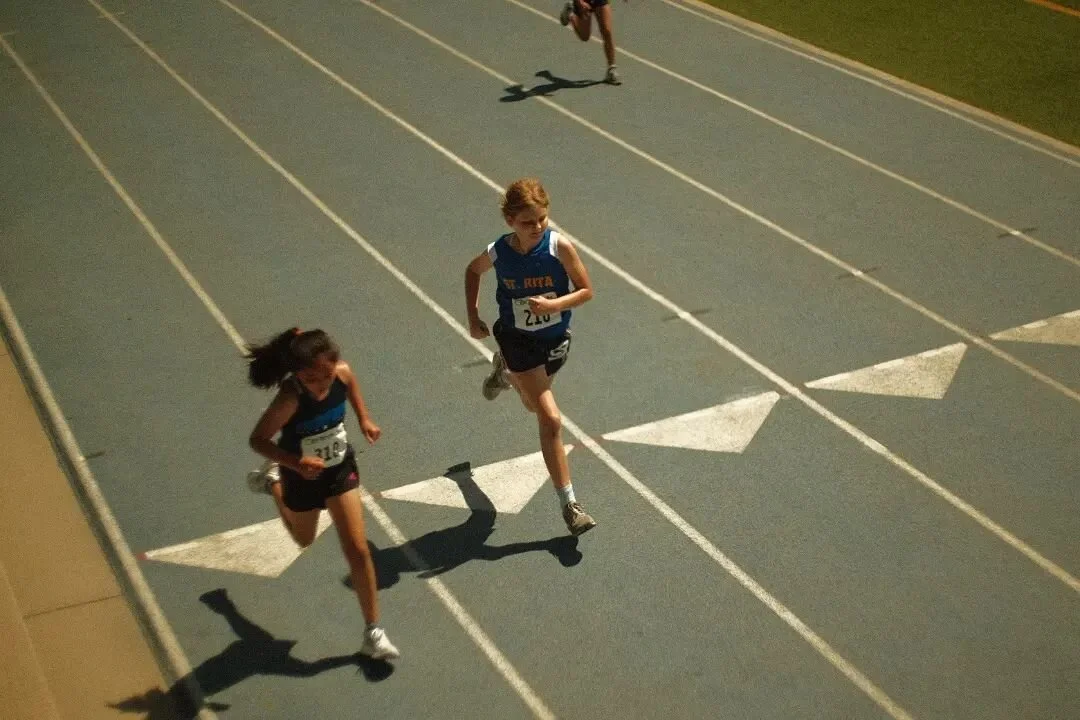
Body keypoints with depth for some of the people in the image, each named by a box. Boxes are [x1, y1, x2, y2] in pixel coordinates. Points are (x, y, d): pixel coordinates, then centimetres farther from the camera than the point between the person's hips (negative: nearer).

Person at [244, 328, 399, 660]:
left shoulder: (342, 373, -24)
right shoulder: (290, 399, -38)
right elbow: (258, 440, -28)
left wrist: (364, 418, -2)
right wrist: (296, 463, -42)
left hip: (340, 467, 2)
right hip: (303, 475, -2)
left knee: (357, 549, 1)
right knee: (304, 539, 28)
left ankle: (373, 631, 15)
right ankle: (274, 482, 56)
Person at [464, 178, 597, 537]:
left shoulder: (559, 247, -21)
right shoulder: (497, 252, -18)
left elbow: (586, 290, -13)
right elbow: (472, 270, 5)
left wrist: (553, 304, -30)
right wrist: (472, 316, -1)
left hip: (556, 339, 3)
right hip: (518, 339, -3)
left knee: (534, 405, 28)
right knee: (550, 419, -12)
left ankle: (504, 370, 62)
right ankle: (569, 504, -5)